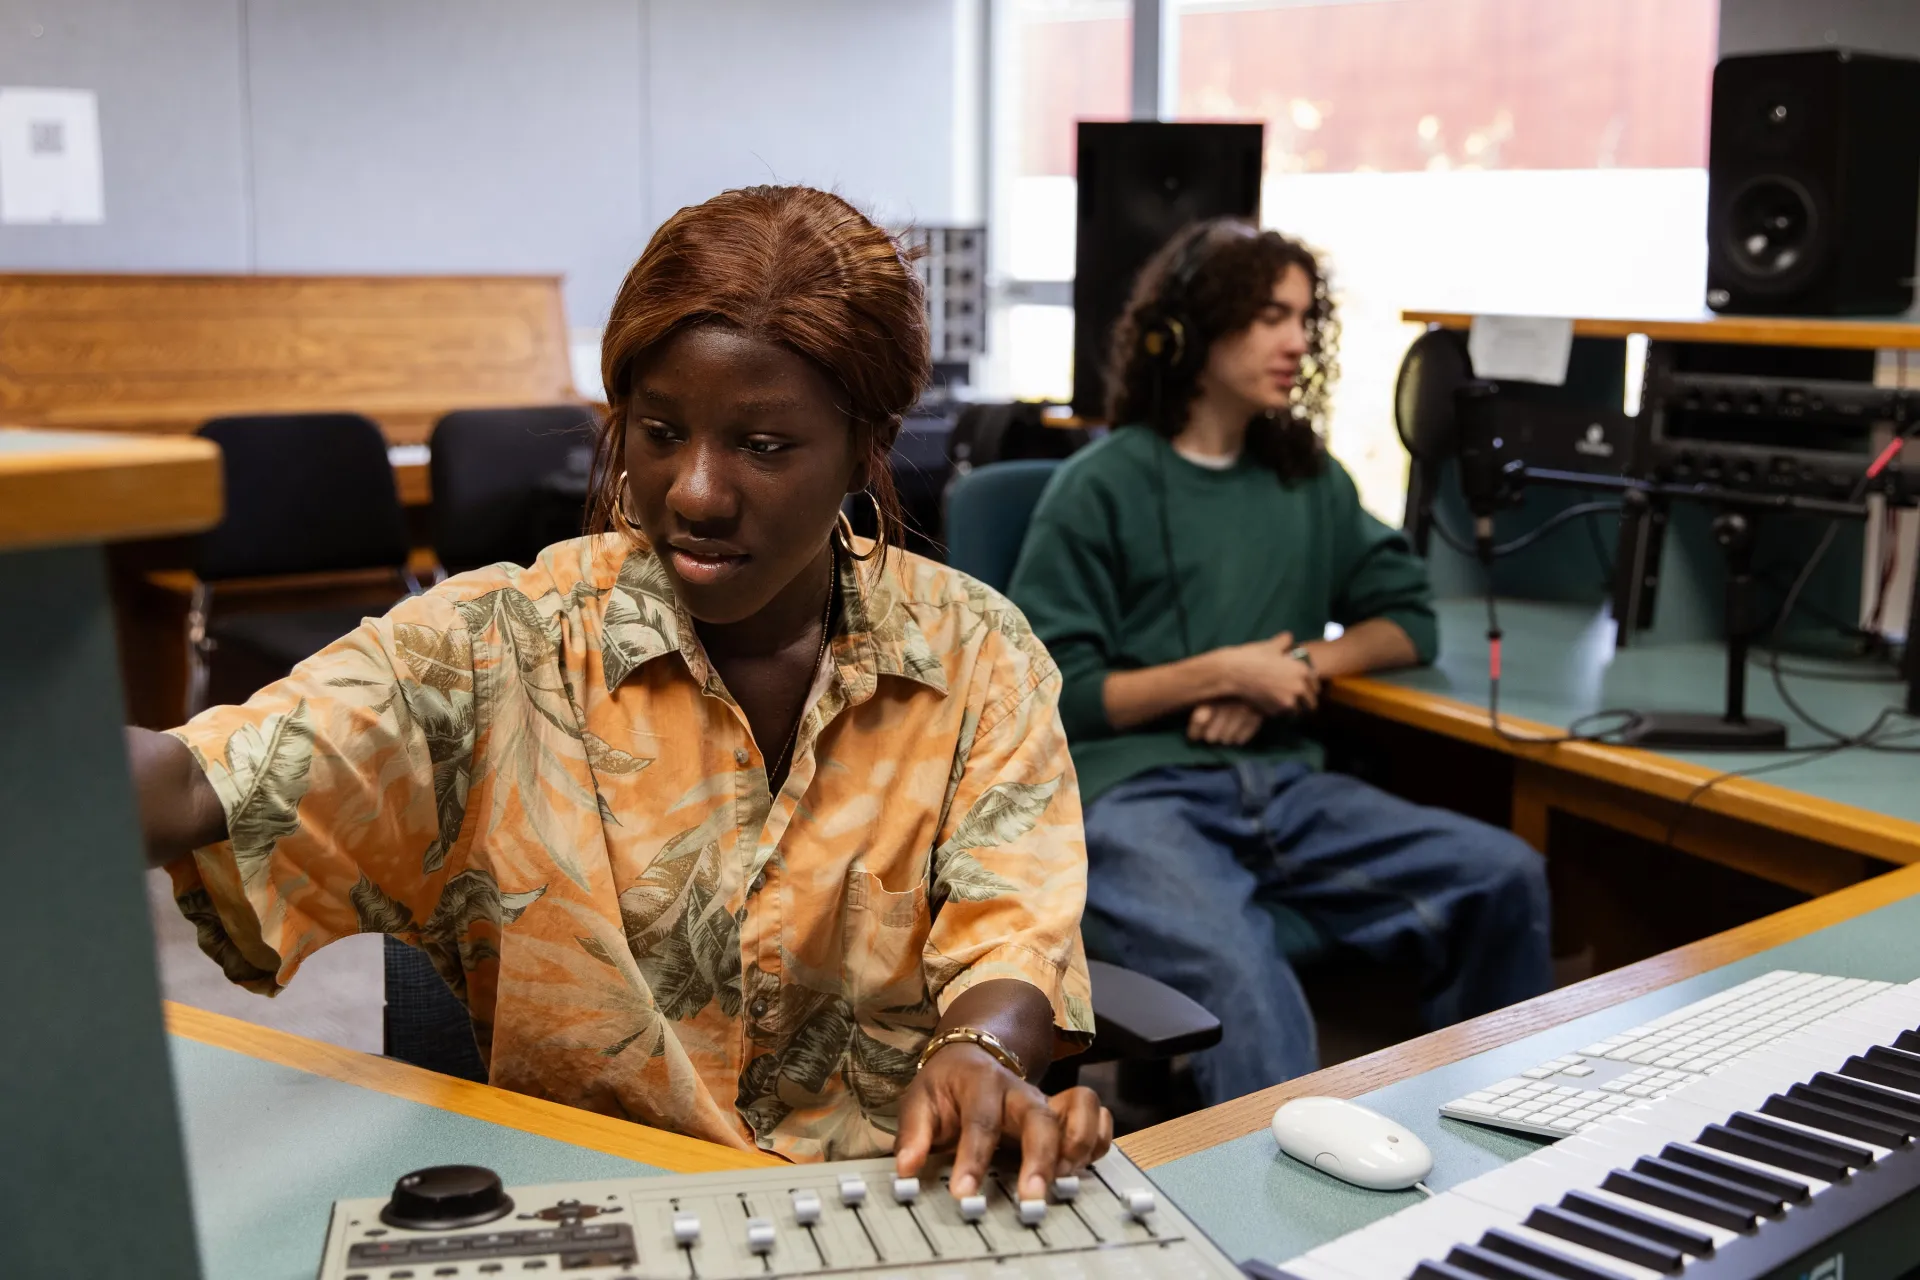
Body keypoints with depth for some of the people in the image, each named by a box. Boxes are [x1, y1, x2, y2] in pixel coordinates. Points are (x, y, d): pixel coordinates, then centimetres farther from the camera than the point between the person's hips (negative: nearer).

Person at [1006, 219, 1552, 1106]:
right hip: (1132, 792, -5)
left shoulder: (1308, 479, 18)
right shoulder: (1101, 487, 1)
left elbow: (1409, 621, 20)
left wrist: (1298, 667, 0)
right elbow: (1048, 694, -3)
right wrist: (1223, 672, -8)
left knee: (1504, 875, -17)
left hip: (1279, 784, 6)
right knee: (1242, 975, -36)